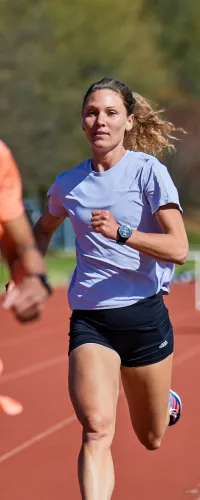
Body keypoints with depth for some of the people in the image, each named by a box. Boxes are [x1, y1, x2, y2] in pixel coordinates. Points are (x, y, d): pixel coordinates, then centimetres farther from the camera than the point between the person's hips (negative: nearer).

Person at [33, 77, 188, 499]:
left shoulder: (148, 170, -7)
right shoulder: (68, 184, 5)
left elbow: (178, 249, -17)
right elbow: (43, 229, 28)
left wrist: (121, 233, -30)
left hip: (144, 313, -1)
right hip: (89, 318, 2)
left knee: (151, 439, 16)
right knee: (96, 427, -22)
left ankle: (168, 401, 51)